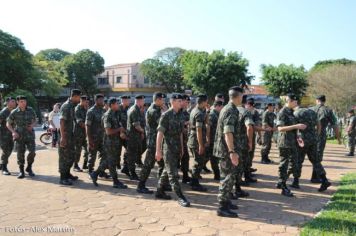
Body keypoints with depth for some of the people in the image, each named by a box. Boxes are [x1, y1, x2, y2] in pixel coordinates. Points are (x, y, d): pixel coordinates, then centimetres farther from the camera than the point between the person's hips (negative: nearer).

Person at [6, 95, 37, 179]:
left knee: (32, 152, -9)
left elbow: (34, 120, 15)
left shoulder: (30, 110, 1)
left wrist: (32, 125, -6)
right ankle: (21, 171, 16)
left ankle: (29, 168, 14)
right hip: (19, 135, -1)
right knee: (20, 154, 1)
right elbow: (8, 124, 5)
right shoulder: (14, 112, -4)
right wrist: (13, 132, -10)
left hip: (30, 134, 1)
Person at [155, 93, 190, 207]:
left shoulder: (179, 115, 11)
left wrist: (182, 148, 17)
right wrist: (158, 150, -18)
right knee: (173, 173, -5)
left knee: (167, 171, 16)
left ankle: (160, 192, 29)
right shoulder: (166, 115, -12)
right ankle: (180, 197, -2)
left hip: (177, 149, 8)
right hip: (168, 149, -8)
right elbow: (160, 133, -14)